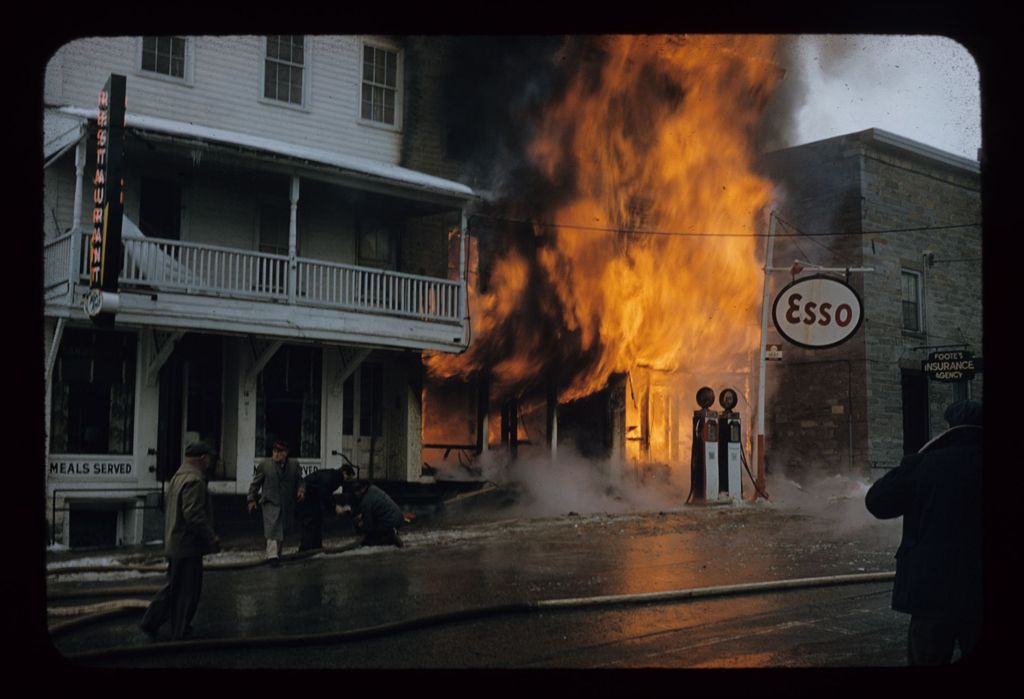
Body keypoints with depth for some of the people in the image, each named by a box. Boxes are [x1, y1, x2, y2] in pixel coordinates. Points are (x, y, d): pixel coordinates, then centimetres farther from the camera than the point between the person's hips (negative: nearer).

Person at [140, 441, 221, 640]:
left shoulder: (177, 477, 14)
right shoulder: (194, 480, -19)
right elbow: (194, 515, -25)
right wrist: (211, 538, -16)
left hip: (173, 543, 10)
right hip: (188, 545, -10)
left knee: (173, 587, 19)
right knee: (187, 592, 1)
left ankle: (150, 622, 18)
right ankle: (180, 633, 9)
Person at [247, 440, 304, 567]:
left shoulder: (294, 465, 5)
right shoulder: (264, 465, -1)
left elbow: (299, 480, 12)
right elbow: (255, 483, 3)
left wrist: (301, 489, -8)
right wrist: (252, 499, 1)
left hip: (287, 504, 3)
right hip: (270, 502, -3)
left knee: (283, 530, 12)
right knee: (272, 529, -12)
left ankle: (278, 553, 29)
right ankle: (272, 556, -12)